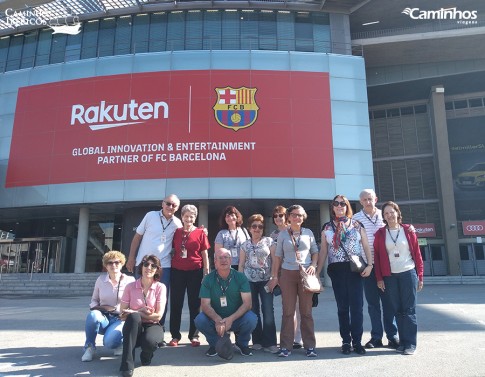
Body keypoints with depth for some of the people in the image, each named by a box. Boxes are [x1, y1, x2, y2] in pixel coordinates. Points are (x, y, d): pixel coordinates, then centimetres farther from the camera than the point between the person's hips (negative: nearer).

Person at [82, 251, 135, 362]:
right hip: (103, 317, 3)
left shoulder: (129, 281, -3)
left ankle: (120, 341, 8)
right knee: (93, 315, -34)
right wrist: (97, 307, -7)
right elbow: (94, 299, 14)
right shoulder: (101, 279, 6)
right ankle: (89, 347, -10)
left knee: (109, 342, -31)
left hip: (120, 319, -3)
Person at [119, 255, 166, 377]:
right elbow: (123, 314, -1)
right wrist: (139, 312, -16)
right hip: (133, 326, 1)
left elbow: (158, 316, -10)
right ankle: (127, 364, -28)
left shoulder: (160, 287, -5)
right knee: (133, 317, -35)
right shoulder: (130, 287, -2)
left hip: (152, 326, -1)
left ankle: (146, 354, 4)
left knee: (149, 342, -36)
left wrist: (133, 312, -11)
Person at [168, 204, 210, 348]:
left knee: (194, 304, 7)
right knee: (176, 304, 6)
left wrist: (207, 272, -2)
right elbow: (173, 251, 11)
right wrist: (169, 268, 7)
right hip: (177, 271, 2)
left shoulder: (200, 233, -1)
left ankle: (194, 336, 17)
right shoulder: (176, 232, 6)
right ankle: (175, 335, 17)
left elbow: (204, 254, 2)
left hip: (195, 272, -2)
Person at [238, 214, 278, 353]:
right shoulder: (245, 245, 9)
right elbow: (241, 264, 10)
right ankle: (257, 340, 17)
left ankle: (269, 343, 0)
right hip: (249, 281, 2)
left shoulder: (269, 241, 5)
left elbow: (274, 260, 2)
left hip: (266, 280, -1)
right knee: (253, 311, 5)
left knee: (268, 311, -7)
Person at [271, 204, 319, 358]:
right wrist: (275, 276, 3)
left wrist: (313, 265, -5)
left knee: (306, 311, 4)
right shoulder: (282, 234, 6)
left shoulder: (308, 233, 8)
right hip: (287, 273, 0)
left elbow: (315, 251, 13)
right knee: (288, 311, 2)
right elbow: (278, 256, 7)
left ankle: (310, 346, 14)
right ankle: (286, 346, 10)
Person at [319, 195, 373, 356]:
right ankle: (346, 341, 15)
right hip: (336, 270, 1)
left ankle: (357, 341, 7)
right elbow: (323, 251, 11)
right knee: (342, 307, 7)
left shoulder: (357, 225, 8)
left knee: (357, 306, -2)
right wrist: (317, 272, 6)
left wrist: (369, 264, -9)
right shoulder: (327, 228, 10)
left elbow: (366, 246, 5)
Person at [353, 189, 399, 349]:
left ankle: (392, 336, 18)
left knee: (388, 301, 7)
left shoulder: (384, 215, 6)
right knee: (372, 302, 8)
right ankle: (376, 336, 19)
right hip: (367, 266, -1)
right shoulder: (355, 219, 0)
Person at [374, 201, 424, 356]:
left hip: (408, 274, -1)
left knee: (409, 310, 1)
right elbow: (377, 256, 4)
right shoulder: (380, 233, 4)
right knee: (397, 310, 6)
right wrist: (379, 278, -1)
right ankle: (402, 341, 16)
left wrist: (420, 276, 0)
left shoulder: (408, 230, 2)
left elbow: (417, 253, 3)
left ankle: (411, 343, 8)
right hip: (390, 276, 1)